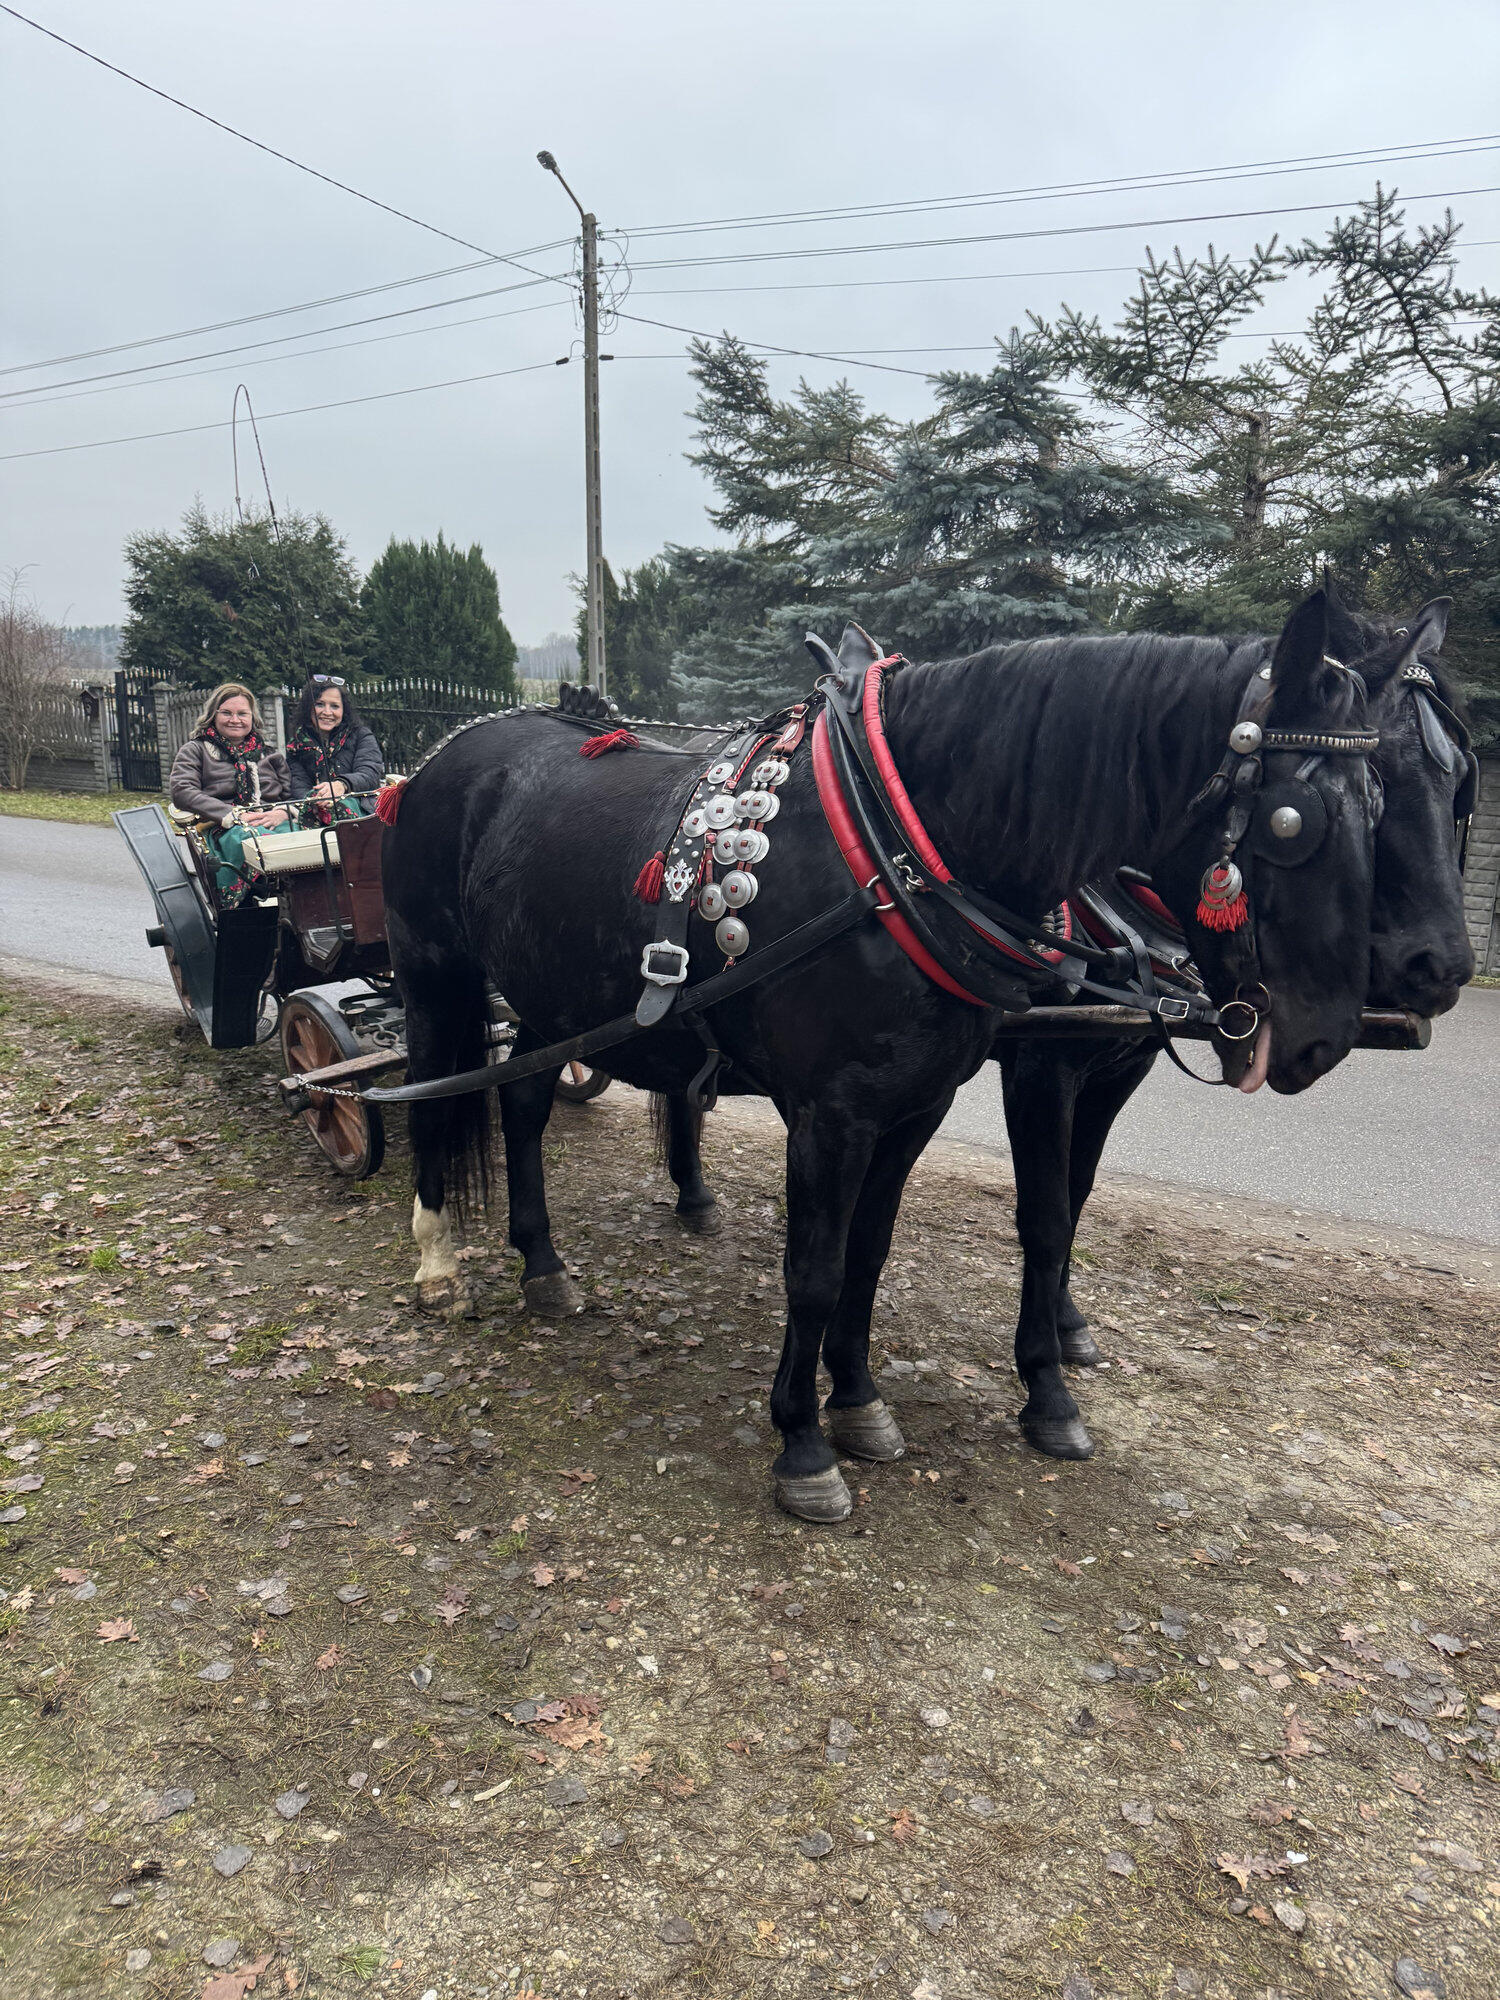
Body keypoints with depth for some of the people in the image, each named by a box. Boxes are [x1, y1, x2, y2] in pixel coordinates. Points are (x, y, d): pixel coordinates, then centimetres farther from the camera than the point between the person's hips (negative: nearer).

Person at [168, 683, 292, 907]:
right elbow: (180, 791, 3)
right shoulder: (196, 750, 20)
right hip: (223, 829, -2)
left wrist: (283, 812, -6)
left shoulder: (268, 753, 30)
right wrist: (234, 816, -10)